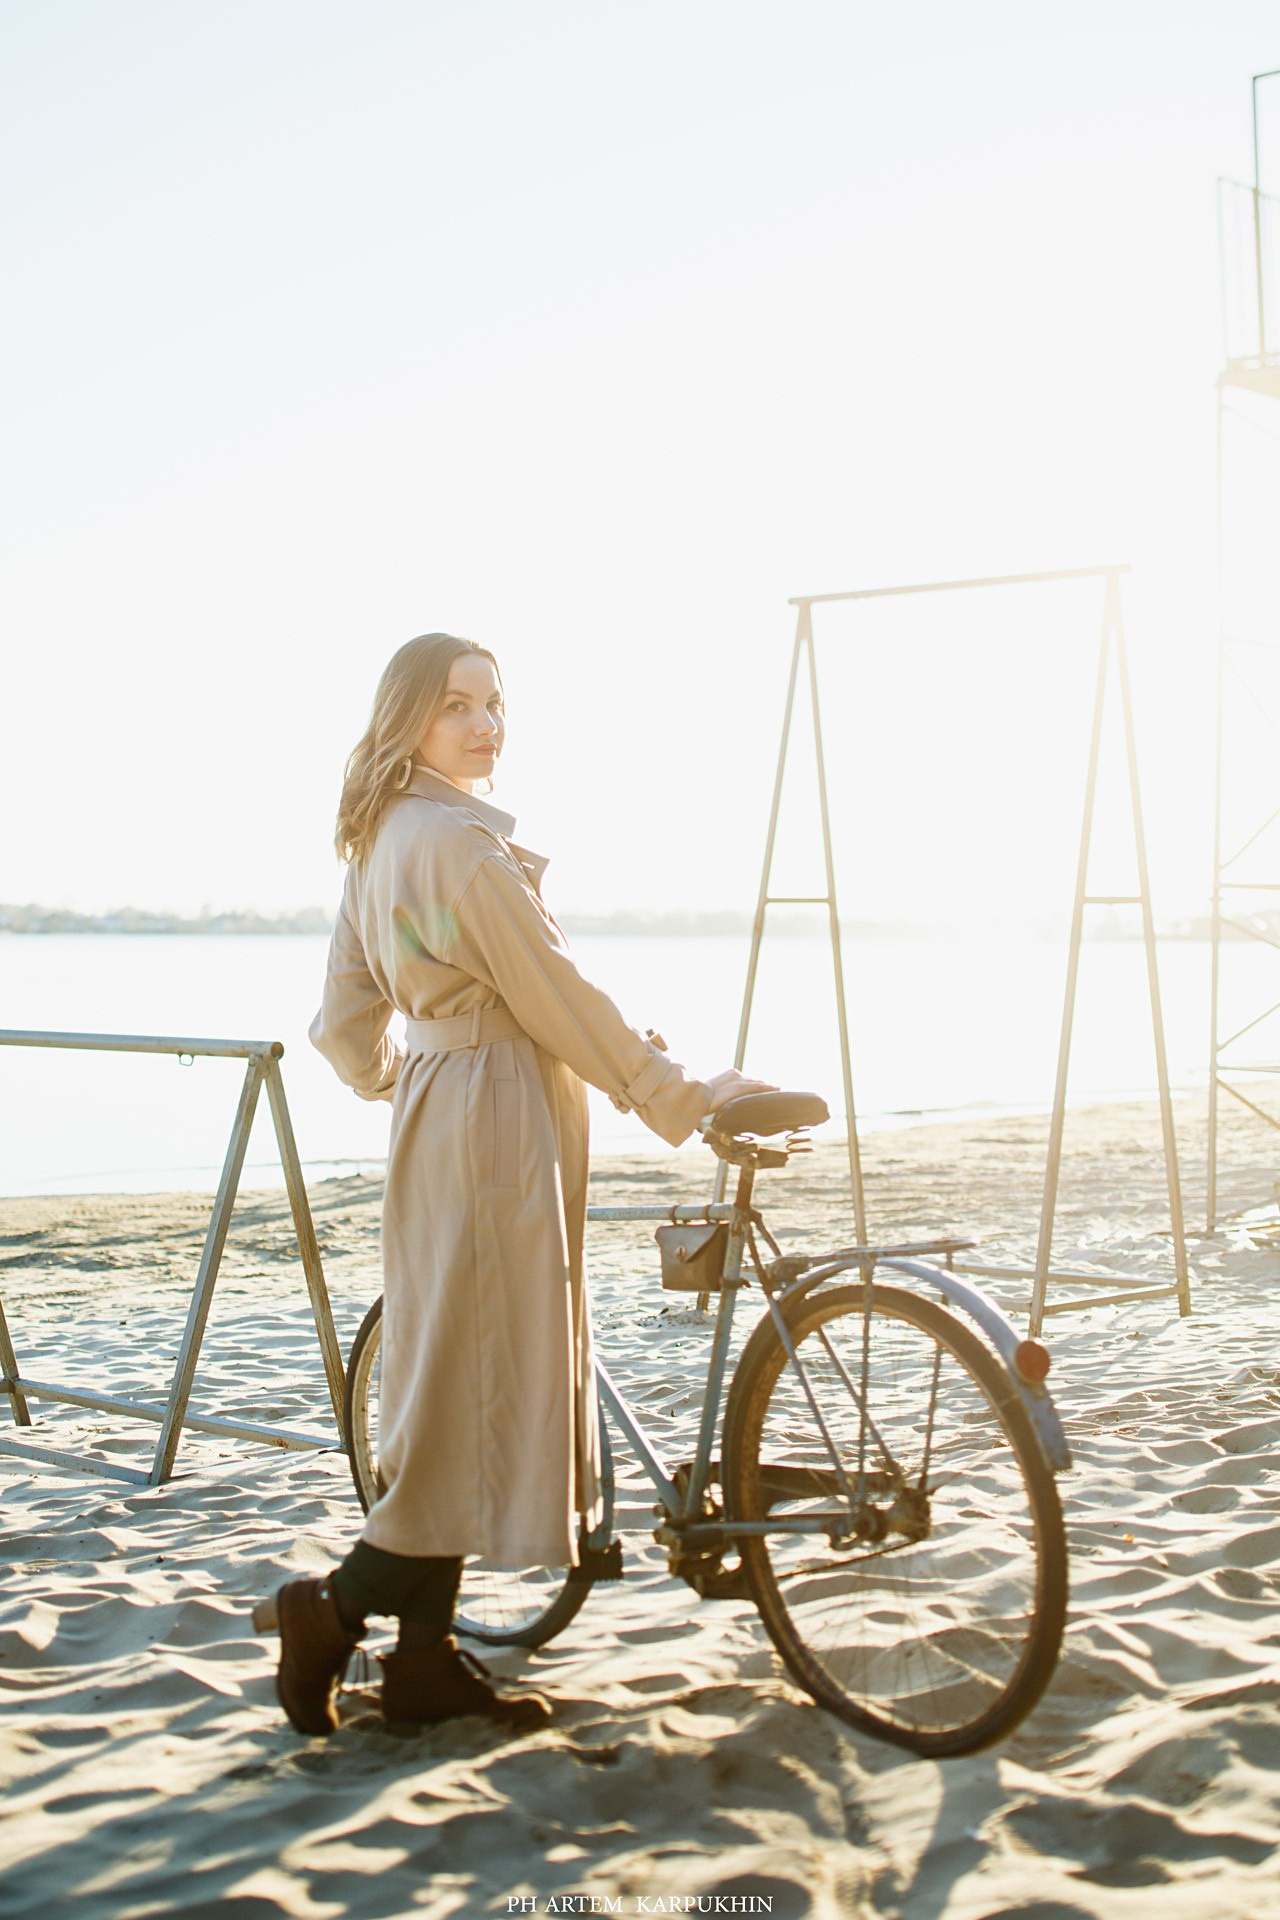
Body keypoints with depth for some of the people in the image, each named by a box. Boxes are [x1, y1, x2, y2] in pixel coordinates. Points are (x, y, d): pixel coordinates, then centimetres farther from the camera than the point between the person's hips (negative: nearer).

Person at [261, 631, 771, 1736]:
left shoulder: (379, 843, 12)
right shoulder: (463, 840, -17)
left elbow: (346, 1025, 16)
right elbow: (558, 1000, -16)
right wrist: (678, 1097, -8)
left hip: (433, 1118, 10)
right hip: (499, 1121, -10)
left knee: (451, 1381, 13)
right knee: (487, 1384, -1)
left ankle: (426, 1658, 19)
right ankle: (337, 1606, 6)